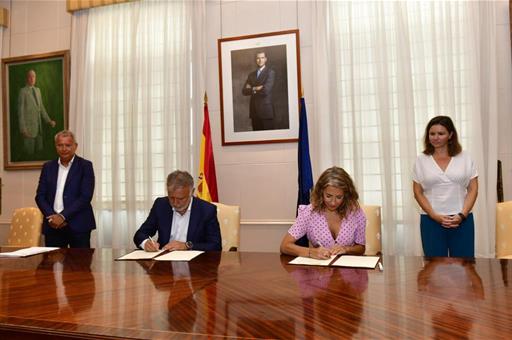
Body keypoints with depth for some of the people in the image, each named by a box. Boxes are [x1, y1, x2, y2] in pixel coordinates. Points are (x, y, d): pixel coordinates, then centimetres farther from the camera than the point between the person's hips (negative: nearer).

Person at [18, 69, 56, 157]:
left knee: (39, 150, 11)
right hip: (29, 126, -6)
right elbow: (21, 111, -10)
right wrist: (23, 129, -15)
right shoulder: (23, 91, -7)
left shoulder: (38, 90, 13)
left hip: (38, 126, 6)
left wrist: (49, 121, 11)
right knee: (29, 152, -1)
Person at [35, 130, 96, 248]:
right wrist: (51, 216, -7)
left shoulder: (85, 166, -1)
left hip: (78, 225, -3)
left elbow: (86, 196, -9)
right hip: (53, 225, 3)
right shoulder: (48, 167, 12)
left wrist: (63, 216, -13)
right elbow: (40, 196, 9)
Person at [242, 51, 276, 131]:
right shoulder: (251, 74, 16)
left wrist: (252, 89, -1)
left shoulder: (270, 72, -2)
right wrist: (256, 89, -8)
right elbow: (244, 91, 6)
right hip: (254, 110, 5)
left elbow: (266, 90, -15)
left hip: (266, 109, -5)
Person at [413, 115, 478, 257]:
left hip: (462, 220, 1)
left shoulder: (464, 158, 5)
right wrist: (435, 216, -9)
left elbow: (473, 189, 3)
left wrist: (462, 215, -9)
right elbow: (418, 193, 1)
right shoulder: (421, 160, 3)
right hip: (432, 220, 0)